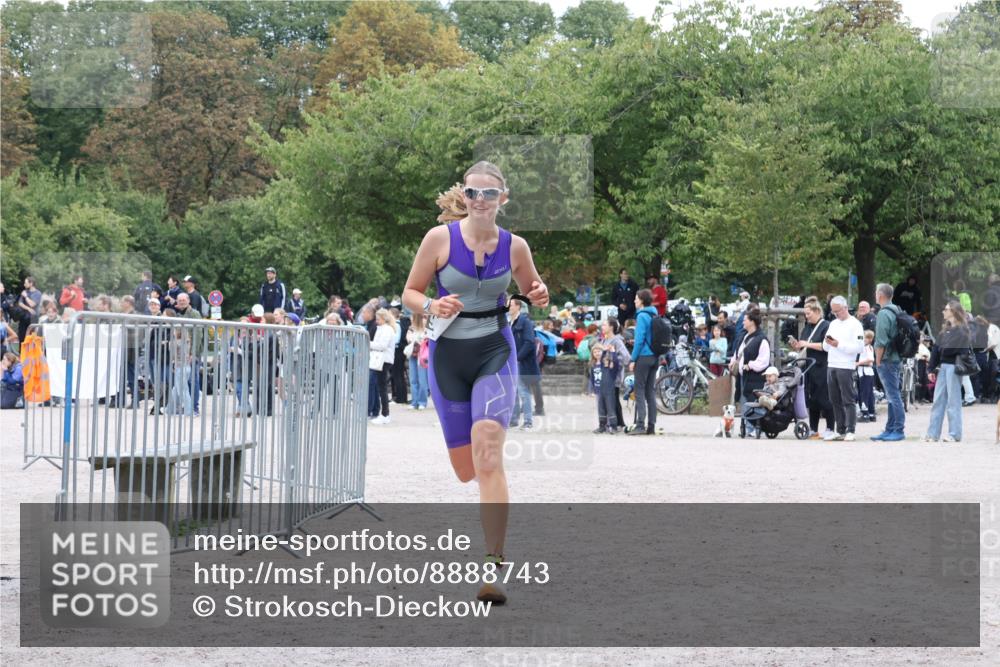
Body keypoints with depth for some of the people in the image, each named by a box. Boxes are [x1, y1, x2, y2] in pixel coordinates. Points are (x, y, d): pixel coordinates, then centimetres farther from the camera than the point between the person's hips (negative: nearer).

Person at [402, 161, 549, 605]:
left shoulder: (514, 246, -2)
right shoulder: (440, 238, -6)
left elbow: (531, 288, 16)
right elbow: (409, 293, 2)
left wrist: (539, 297, -8)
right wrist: (432, 306, -19)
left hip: (495, 353, -1)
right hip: (448, 356, 1)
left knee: (487, 452, -21)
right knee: (465, 470, 7)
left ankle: (494, 567, -23)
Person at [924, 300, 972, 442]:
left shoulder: (962, 330, -6)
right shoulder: (945, 329, 16)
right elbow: (937, 349, 13)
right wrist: (931, 369, 10)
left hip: (953, 366, -7)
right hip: (942, 366, 7)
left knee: (953, 401, -4)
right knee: (938, 400, 6)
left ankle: (955, 434, 1)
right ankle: (933, 433, 7)